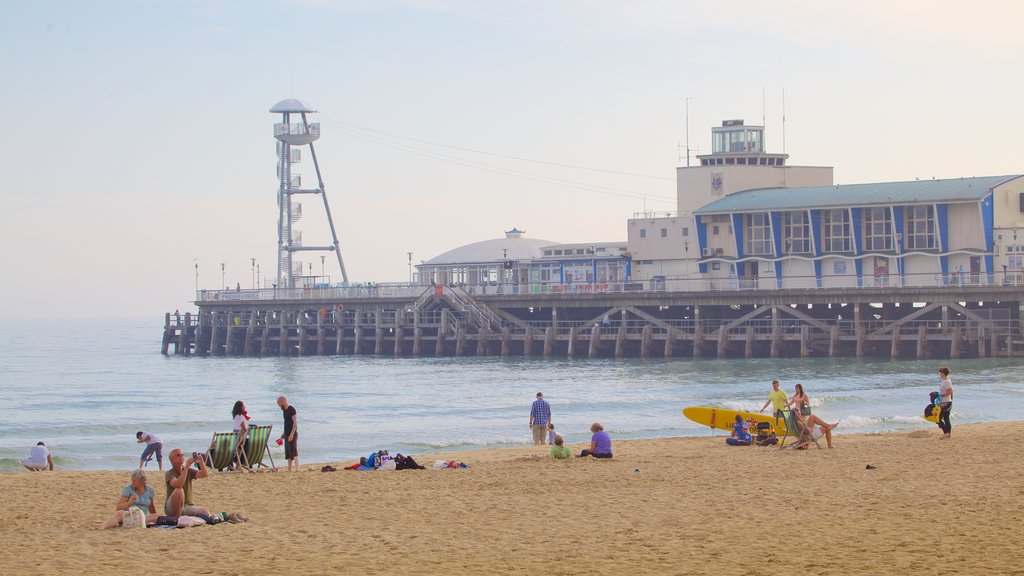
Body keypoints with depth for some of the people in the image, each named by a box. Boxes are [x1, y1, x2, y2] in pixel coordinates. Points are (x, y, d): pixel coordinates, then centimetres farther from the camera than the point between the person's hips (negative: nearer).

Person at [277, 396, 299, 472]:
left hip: (292, 435, -9)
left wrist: (292, 434, -23)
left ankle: (297, 469, -18)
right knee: (288, 453, 12)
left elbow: (295, 422, -18)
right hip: (287, 435, 9)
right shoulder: (285, 410, 15)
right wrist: (284, 434, 22)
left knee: (293, 452, -14)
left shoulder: (291, 409, -13)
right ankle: (289, 469, 17)